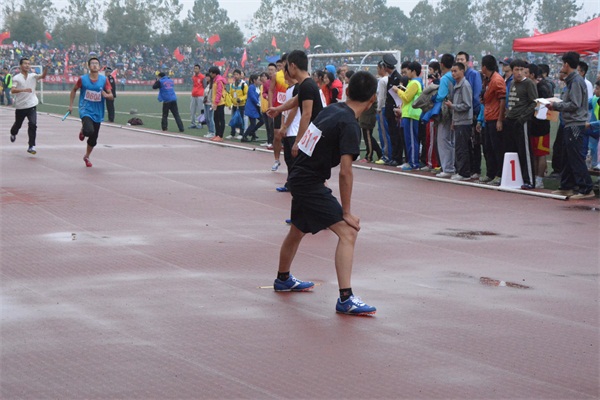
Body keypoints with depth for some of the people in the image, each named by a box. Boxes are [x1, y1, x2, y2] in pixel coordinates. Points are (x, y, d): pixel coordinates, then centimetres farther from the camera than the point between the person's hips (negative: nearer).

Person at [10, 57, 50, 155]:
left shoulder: (33, 76, 2)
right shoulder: (16, 78, -5)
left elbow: (43, 76, -14)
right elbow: (12, 90, -18)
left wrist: (46, 68, -33)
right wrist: (23, 89, -34)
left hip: (31, 105, 0)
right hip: (20, 106, 0)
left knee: (33, 124, -17)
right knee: (18, 124, 18)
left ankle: (31, 146, -12)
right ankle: (13, 133, 54)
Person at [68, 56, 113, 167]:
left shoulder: (104, 80, -1)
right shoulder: (83, 79, -5)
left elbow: (111, 95, 0)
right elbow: (74, 90, 11)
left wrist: (106, 95, -23)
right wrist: (70, 105, 8)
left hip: (98, 113, 3)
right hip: (85, 110, -3)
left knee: (93, 139, 10)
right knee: (89, 131, -29)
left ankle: (87, 157, 34)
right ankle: (83, 131, 9)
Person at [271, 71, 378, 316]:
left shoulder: (331, 109, 5)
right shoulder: (349, 125, -19)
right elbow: (345, 171, -23)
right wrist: (346, 212, -16)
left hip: (299, 176, 9)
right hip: (311, 183, -9)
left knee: (298, 230, 30)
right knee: (348, 232, -15)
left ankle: (283, 279, 52)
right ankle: (345, 299, -22)